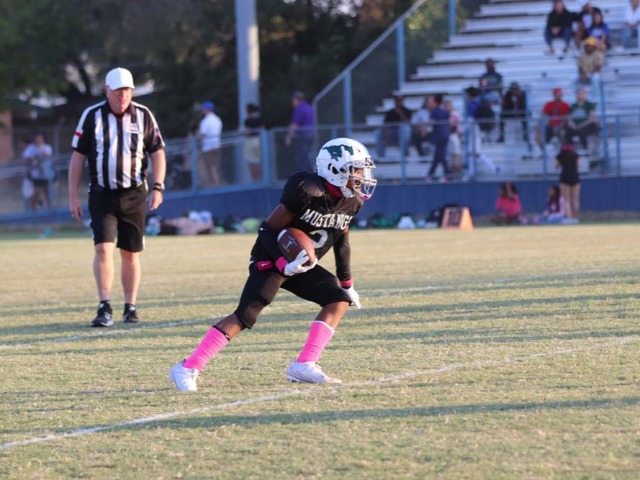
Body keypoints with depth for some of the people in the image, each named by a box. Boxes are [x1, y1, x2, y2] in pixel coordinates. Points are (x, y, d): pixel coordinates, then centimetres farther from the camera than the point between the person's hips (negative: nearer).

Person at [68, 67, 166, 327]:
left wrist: (157, 188, -5)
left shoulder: (143, 115, 2)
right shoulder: (92, 116, -1)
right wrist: (73, 196, -1)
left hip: (134, 195, 1)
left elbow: (157, 153, 7)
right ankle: (105, 308, -15)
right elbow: (78, 156, 3)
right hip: (102, 195, -1)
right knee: (103, 248, -14)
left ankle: (130, 307, 15)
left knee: (130, 254, 5)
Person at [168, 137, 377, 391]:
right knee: (246, 315, -20)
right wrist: (284, 264, -31)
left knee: (339, 300, -5)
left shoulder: (351, 201, 0)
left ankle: (304, 366, -11)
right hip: (271, 260, -9)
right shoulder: (307, 191, -25)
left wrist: (346, 282, 19)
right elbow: (269, 229, -20)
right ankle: (187, 369, -20)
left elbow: (341, 239, 16)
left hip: (303, 265, 9)